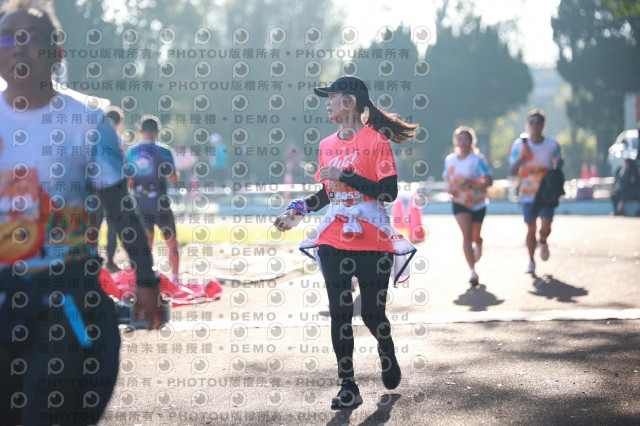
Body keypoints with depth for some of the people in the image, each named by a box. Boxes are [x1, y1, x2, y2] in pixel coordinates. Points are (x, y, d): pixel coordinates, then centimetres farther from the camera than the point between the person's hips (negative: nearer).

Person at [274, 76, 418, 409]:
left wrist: (344, 175, -17)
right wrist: (298, 210, 8)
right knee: (339, 314, -1)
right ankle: (348, 387, 3)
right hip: (334, 241, 5)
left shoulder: (375, 140, -8)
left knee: (372, 315, 0)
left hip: (372, 243, -5)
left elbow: (389, 192, -15)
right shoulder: (327, 145, 12)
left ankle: (387, 354, 32)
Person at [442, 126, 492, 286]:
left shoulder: (478, 160, -13)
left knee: (475, 237, 11)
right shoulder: (449, 160, 0)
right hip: (459, 203, 1)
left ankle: (478, 245, 51)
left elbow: (488, 181, -21)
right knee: (466, 235, -17)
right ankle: (473, 272, -18)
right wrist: (452, 188, -6)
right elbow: (447, 177, 17)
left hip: (477, 203, -1)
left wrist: (466, 187, -31)